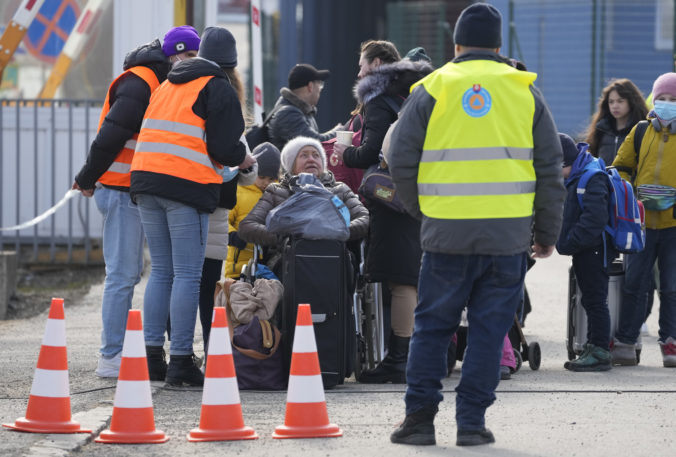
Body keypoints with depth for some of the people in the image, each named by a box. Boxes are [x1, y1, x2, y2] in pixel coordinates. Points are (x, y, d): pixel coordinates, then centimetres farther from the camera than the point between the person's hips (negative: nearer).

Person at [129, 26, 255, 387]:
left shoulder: (168, 85, 21)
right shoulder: (219, 89, -1)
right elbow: (223, 148, -9)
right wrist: (244, 160, 11)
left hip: (146, 180, 7)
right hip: (187, 183, -7)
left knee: (161, 272, 14)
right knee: (187, 275, -4)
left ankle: (152, 355, 11)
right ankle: (180, 361, -6)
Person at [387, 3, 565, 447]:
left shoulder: (431, 90, 4)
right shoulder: (524, 91, 7)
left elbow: (402, 164, 2)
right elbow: (550, 168, 9)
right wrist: (548, 234, 16)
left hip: (448, 232, 0)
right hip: (509, 235, 1)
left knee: (432, 326, 10)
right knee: (489, 328, 6)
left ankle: (420, 415, 7)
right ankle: (472, 421, 5)